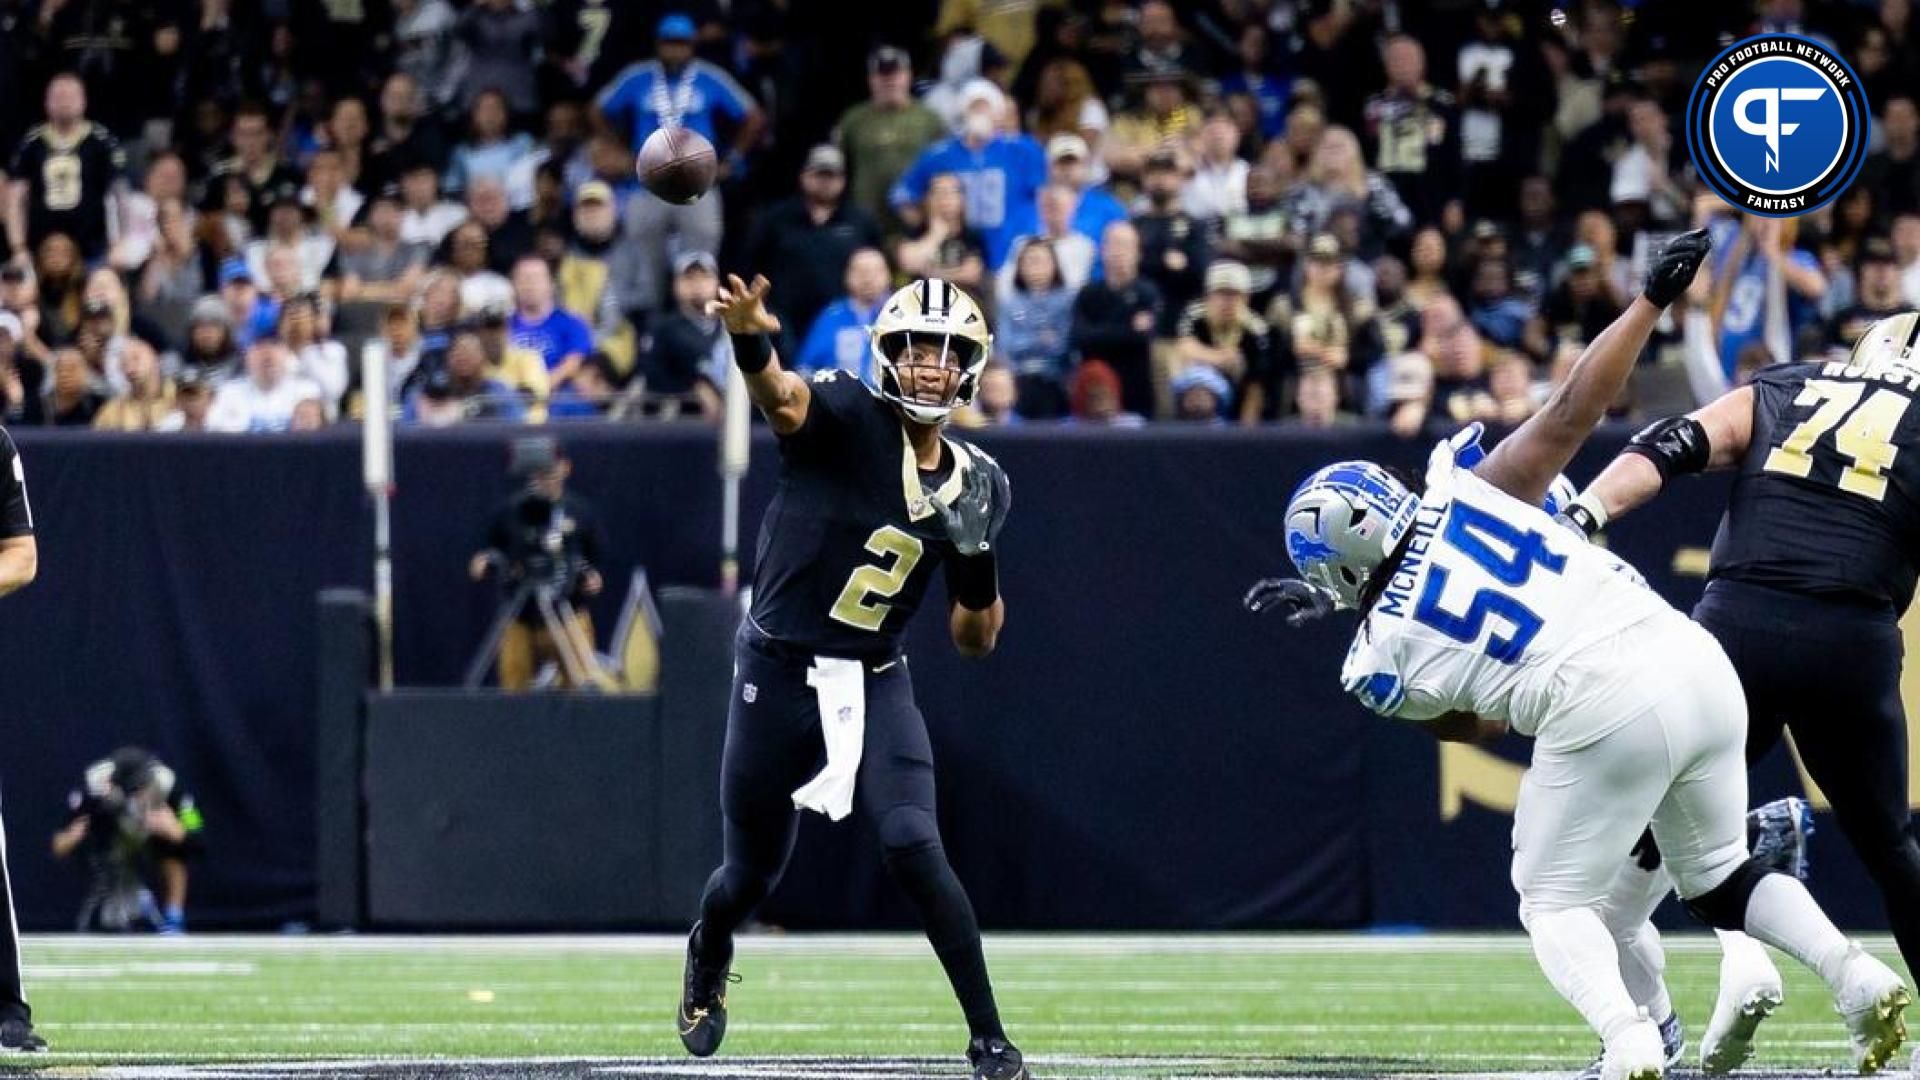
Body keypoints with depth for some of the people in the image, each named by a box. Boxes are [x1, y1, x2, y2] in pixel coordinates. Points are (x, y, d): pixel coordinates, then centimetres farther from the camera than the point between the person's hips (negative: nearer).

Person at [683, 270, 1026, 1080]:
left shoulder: (976, 484, 2)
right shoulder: (846, 417, -12)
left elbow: (974, 641, 7)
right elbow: (780, 395, -38)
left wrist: (978, 557, -13)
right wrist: (750, 339, -61)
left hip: (876, 685, 2)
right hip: (776, 677, -2)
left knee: (912, 846, -20)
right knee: (755, 870, 12)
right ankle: (708, 963, 48)